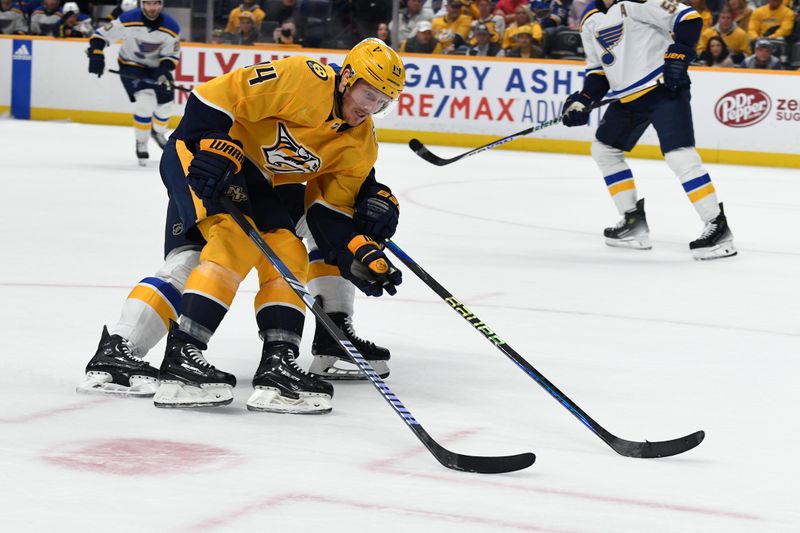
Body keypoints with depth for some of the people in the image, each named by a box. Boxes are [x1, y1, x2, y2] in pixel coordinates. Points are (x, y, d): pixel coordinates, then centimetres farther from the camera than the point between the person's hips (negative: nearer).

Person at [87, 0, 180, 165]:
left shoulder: (171, 27, -20)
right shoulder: (128, 20, -27)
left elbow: (172, 54, -11)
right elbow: (100, 35, -18)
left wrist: (165, 69, -30)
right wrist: (96, 55, -31)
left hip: (156, 66, 4)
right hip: (131, 66, -4)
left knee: (165, 103, 10)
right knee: (145, 102, -23)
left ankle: (158, 132, 45)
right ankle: (141, 144, -4)